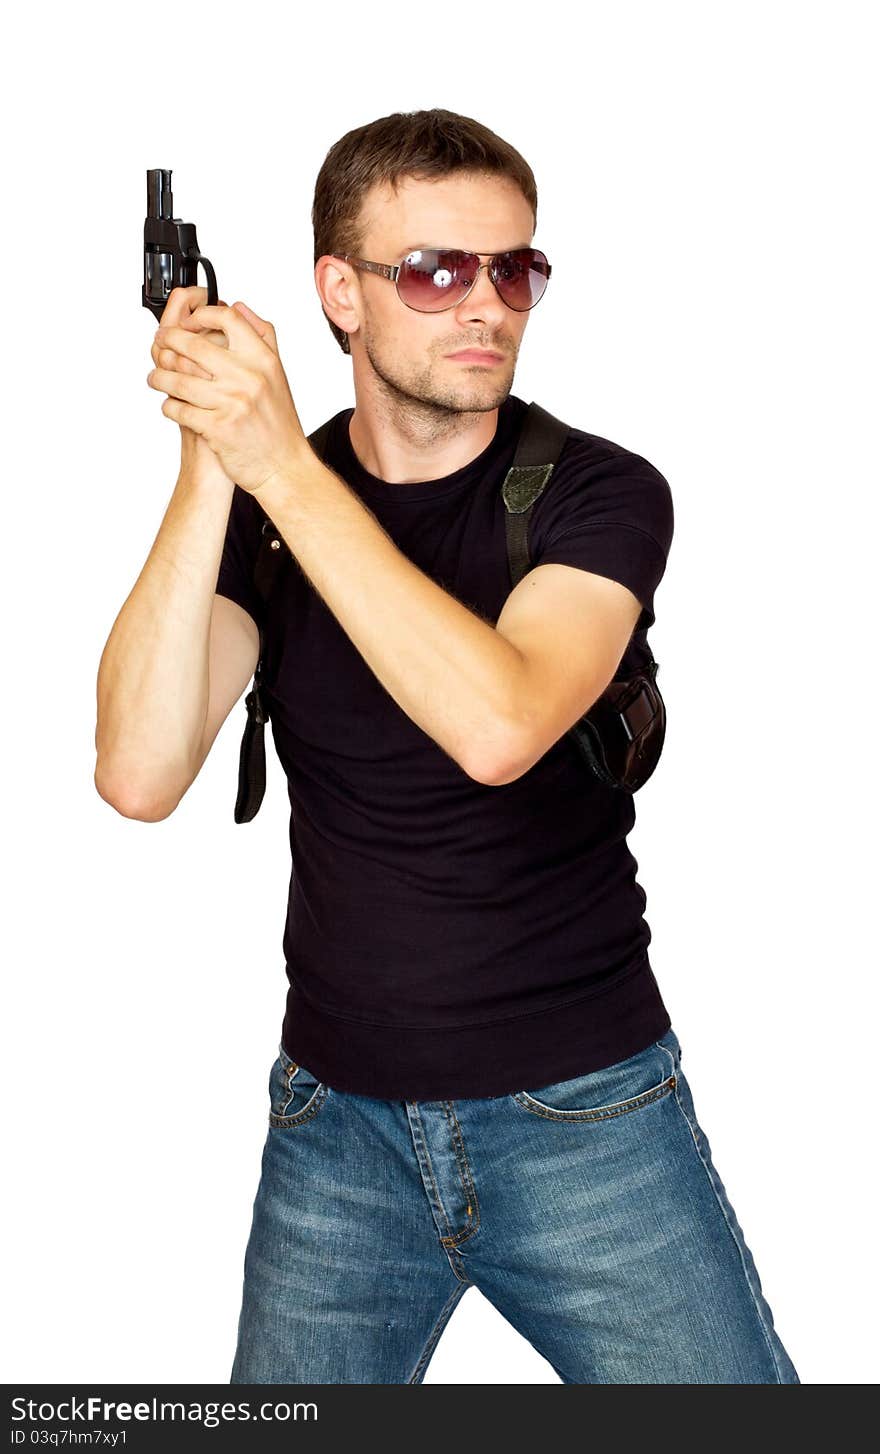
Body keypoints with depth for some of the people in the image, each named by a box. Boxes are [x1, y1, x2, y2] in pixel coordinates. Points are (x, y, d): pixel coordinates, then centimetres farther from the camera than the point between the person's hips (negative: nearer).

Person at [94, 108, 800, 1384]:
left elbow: (499, 727, -28)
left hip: (586, 1118, -2)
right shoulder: (256, 507, 0)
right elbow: (140, 776, -16)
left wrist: (283, 467, -26)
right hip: (337, 1126, 2)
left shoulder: (601, 492, -8)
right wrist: (211, 469, -22)